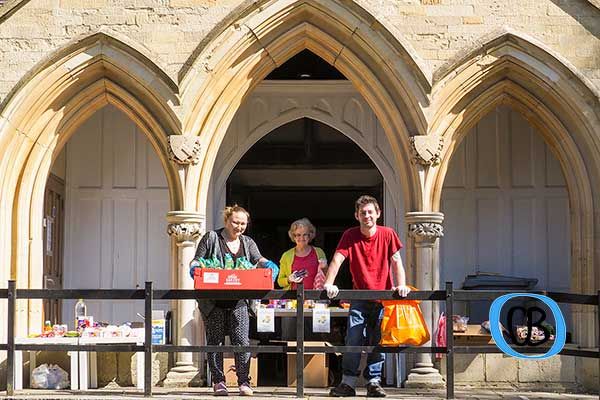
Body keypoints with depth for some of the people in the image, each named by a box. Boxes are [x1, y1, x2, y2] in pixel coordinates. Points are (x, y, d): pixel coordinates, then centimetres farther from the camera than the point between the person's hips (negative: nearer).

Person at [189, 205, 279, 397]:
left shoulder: (248, 243, 15)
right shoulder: (211, 238, 5)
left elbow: (259, 260, 1)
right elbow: (195, 262, 4)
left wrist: (269, 266, -21)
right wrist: (196, 269, -19)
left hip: (238, 301, 2)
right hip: (213, 301, -2)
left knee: (242, 340, -3)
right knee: (215, 341, 3)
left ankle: (244, 382, 4)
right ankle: (218, 381, 11)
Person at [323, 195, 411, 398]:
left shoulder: (388, 234, -4)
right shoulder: (350, 235, -4)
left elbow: (396, 262, -5)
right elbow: (337, 260, -13)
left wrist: (401, 285, -21)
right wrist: (329, 284, -28)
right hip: (359, 297, 0)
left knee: (378, 341, 1)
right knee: (353, 339, -7)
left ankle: (374, 382, 9)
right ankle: (348, 383, -3)